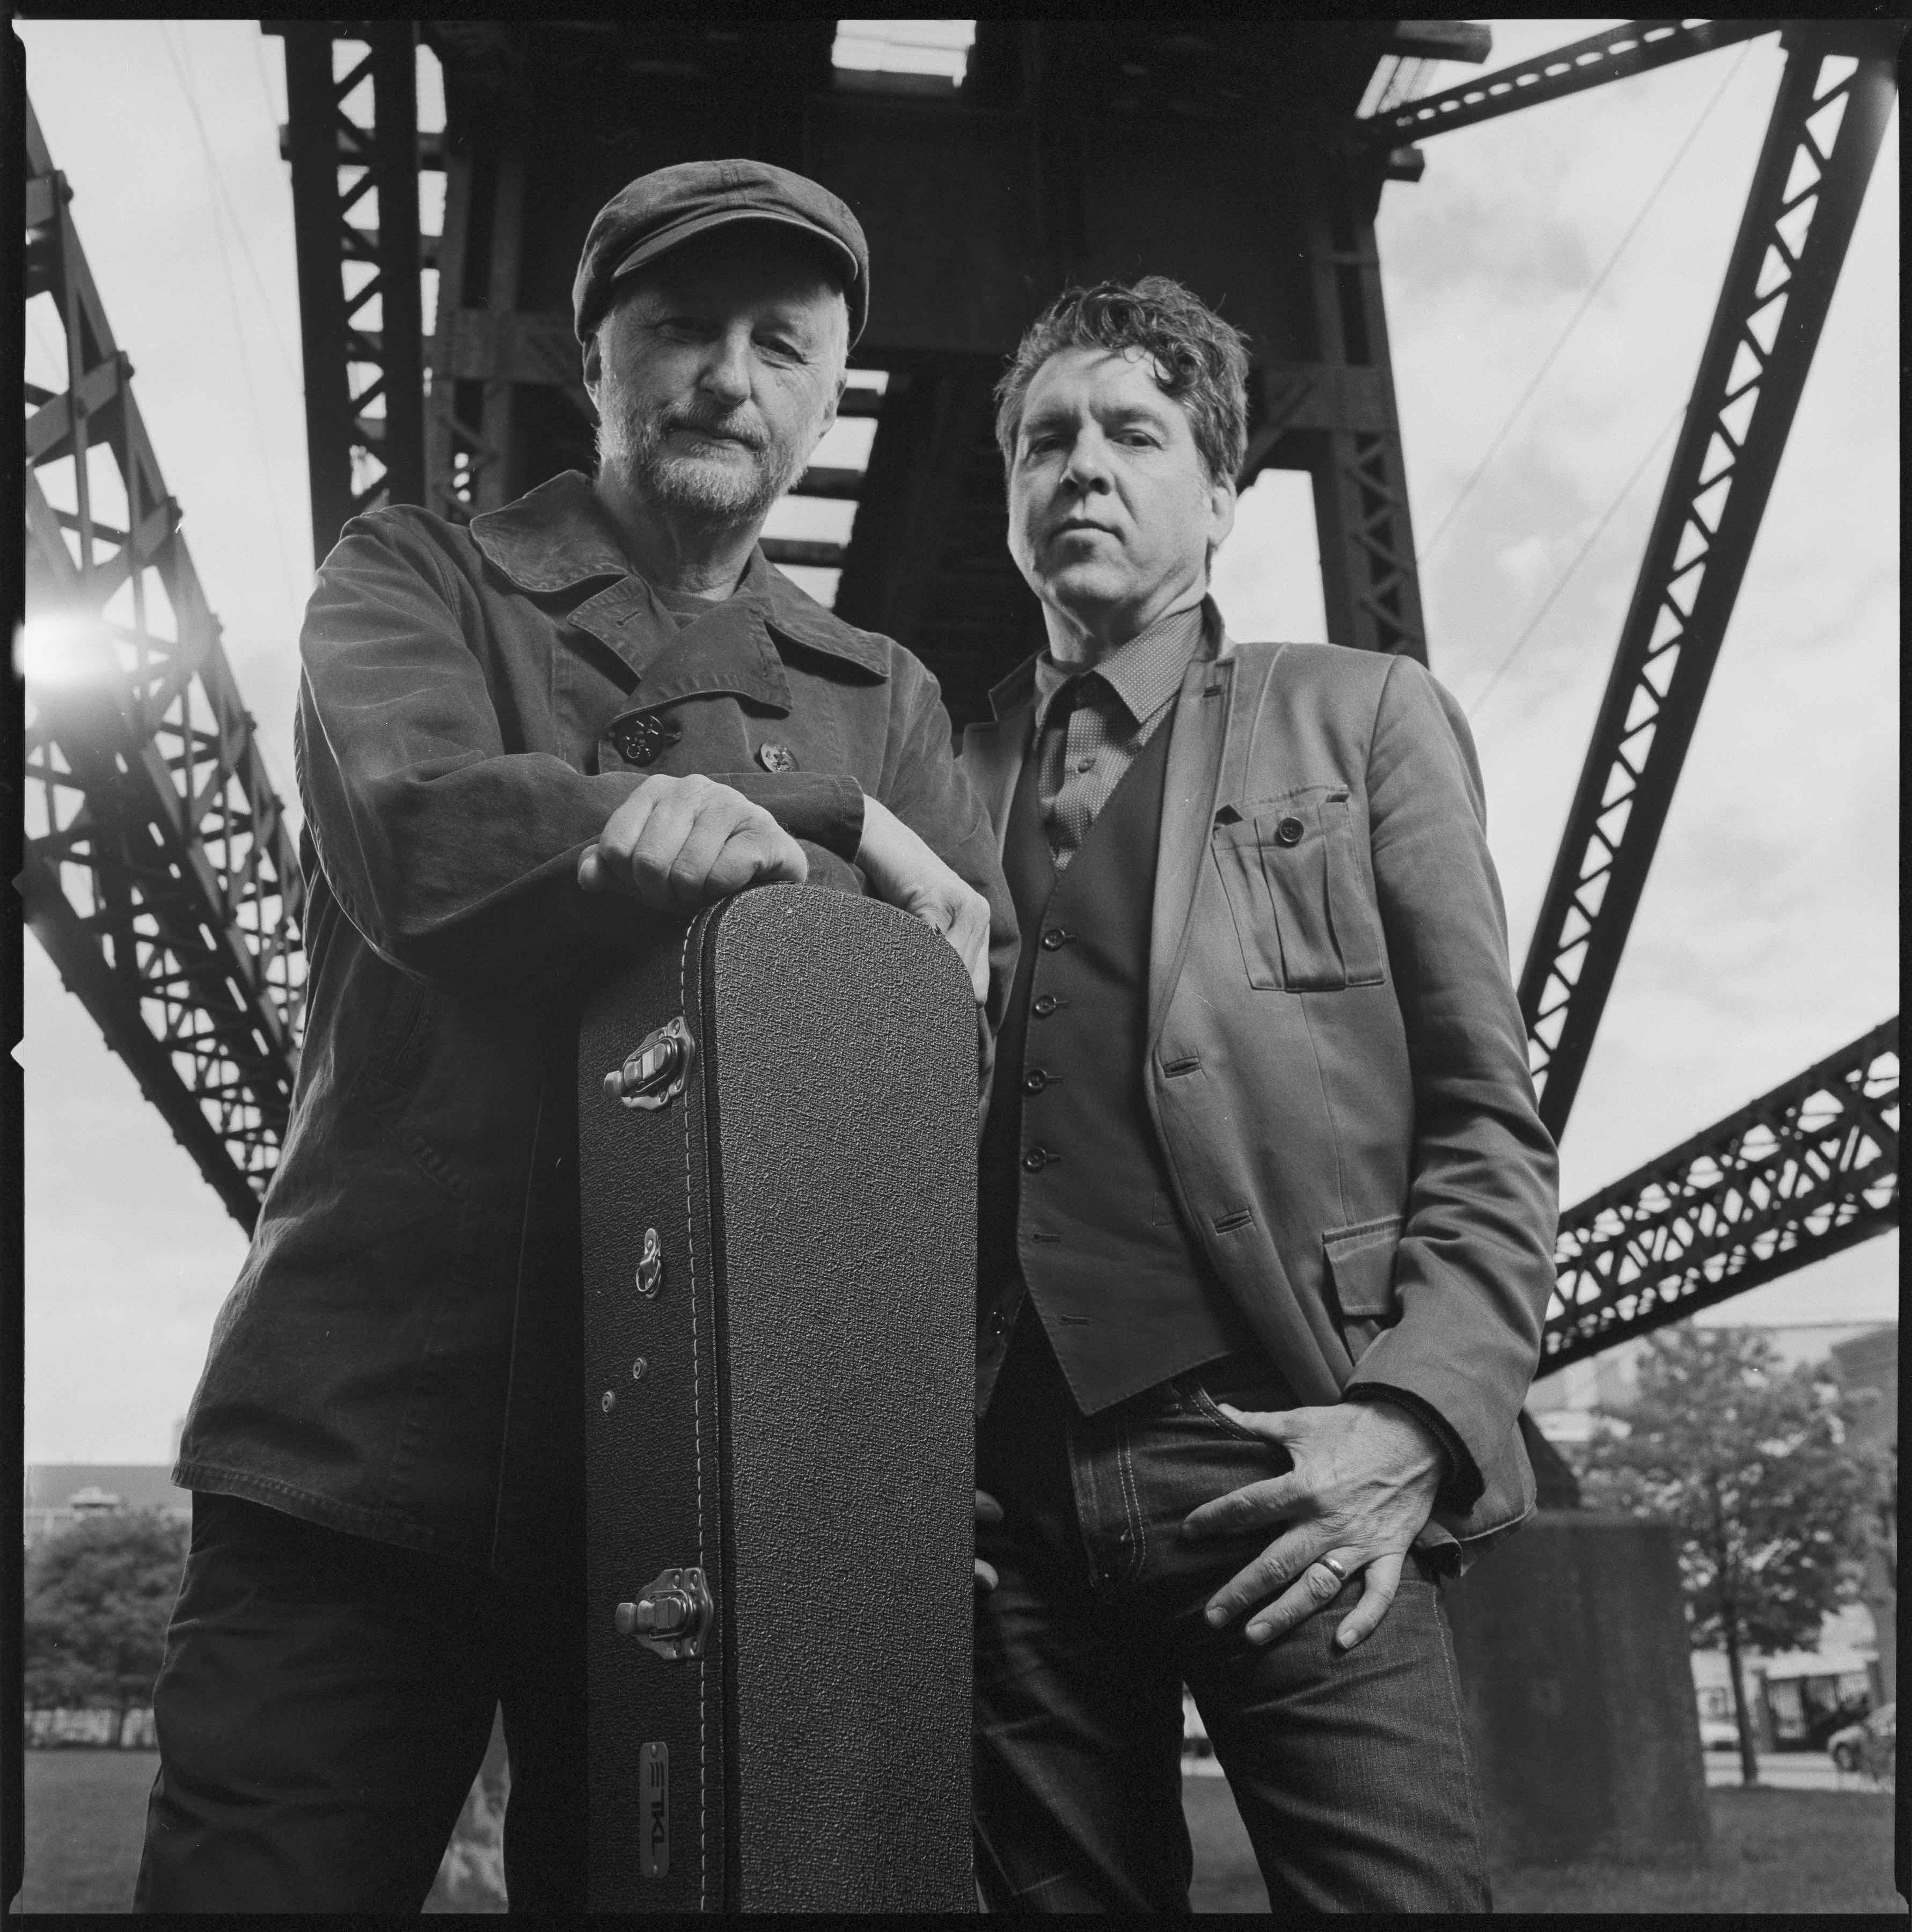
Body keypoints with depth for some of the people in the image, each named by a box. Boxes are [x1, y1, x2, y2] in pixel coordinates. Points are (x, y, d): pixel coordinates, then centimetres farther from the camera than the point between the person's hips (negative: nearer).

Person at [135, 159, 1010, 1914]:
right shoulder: (413, 578, 9)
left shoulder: (886, 698, 17)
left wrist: (744, 834, -17)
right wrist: (837, 841, -17)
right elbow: (413, 830, -13)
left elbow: (988, 984, 2)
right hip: (370, 1435, -2)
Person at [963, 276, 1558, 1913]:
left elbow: (1487, 1121, 2)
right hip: (1008, 1500, 3)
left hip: (1286, 1485, -2)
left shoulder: (1364, 720, 8)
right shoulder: (946, 772, 14)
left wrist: (1416, 1425, -12)